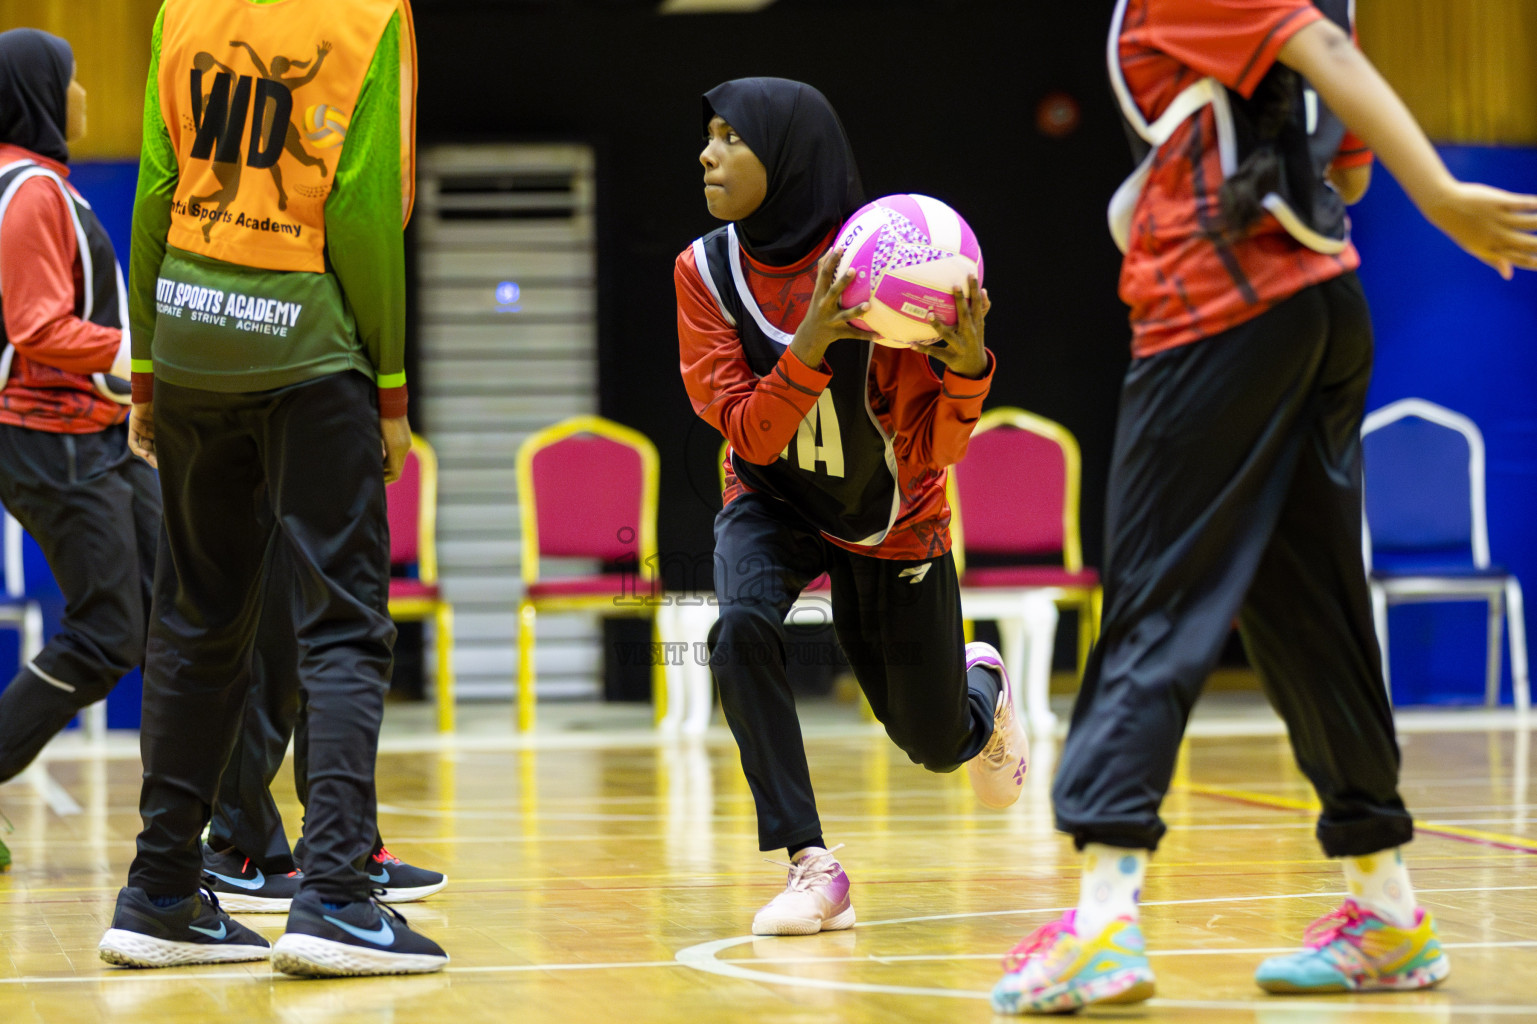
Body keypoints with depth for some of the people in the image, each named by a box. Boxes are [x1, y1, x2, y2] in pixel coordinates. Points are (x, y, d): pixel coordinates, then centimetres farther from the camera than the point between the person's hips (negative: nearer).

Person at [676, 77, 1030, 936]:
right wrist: (811, 341, -39)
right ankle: (814, 870, -23)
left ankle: (981, 685, 49)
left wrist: (966, 365, -42)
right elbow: (749, 432, -23)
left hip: (891, 519, -1)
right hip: (773, 503, 1)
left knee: (936, 743, 9)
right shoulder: (706, 270, -18)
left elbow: (933, 451, -22)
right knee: (742, 626, -32)